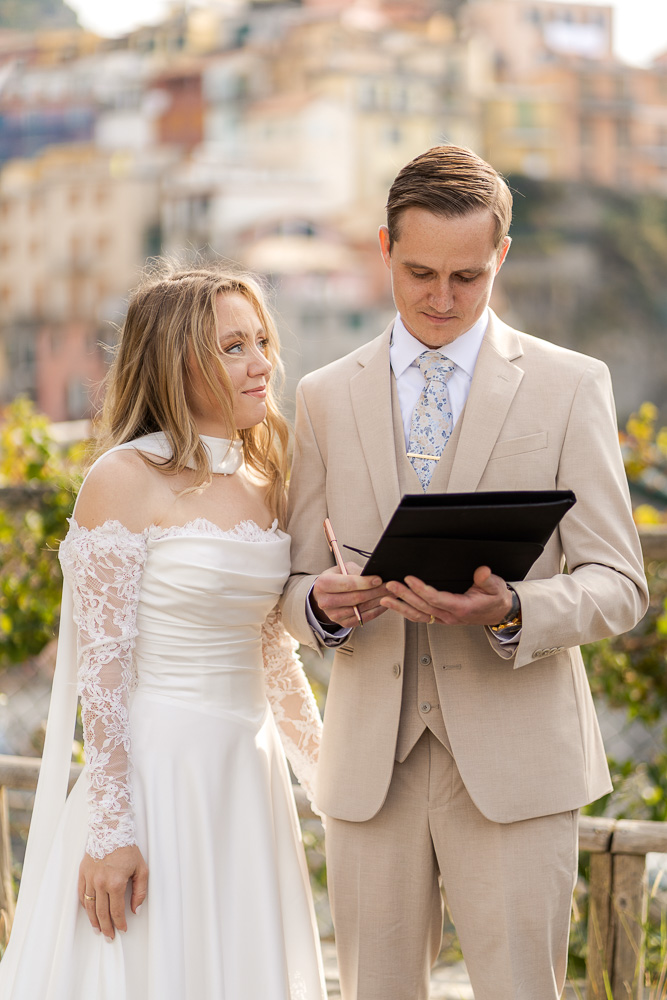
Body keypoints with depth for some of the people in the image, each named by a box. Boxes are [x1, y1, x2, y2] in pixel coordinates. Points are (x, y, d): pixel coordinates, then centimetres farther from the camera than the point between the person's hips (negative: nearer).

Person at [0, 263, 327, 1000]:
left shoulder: (262, 482, 9)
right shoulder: (126, 481, -12)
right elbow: (102, 664, -14)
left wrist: (323, 767, 22)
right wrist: (111, 829, -18)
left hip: (246, 774, 7)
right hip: (154, 770, -7)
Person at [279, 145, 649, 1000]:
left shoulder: (570, 386, 3)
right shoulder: (326, 398, 11)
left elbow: (615, 584, -1)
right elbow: (294, 587, 13)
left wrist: (512, 613, -21)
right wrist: (324, 603, -12)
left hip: (515, 761, -2)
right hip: (370, 759, 3)